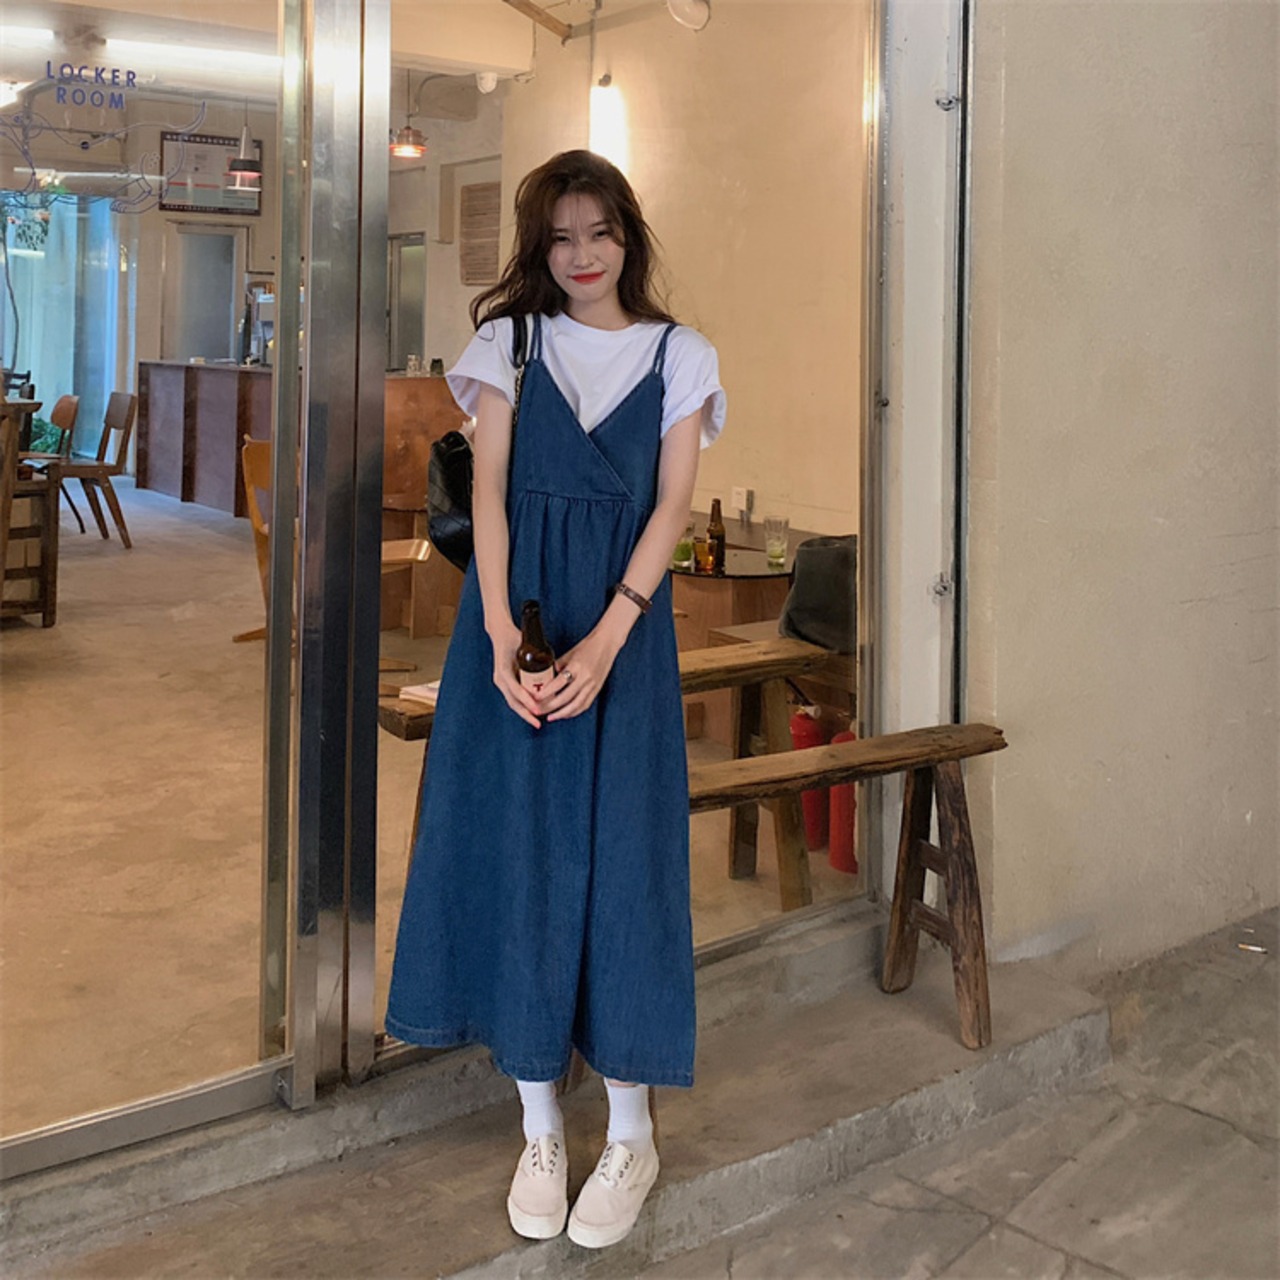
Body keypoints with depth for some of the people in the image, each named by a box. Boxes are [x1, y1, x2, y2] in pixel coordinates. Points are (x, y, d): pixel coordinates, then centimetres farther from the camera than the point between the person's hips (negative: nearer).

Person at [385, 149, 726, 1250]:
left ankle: (632, 1135, 10)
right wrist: (502, 634, -14)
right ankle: (540, 1129, 14)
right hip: (516, 611, 1)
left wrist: (603, 643, -14)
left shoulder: (677, 355, 7)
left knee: (620, 850, -2)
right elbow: (488, 490, 0)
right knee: (515, 843, 1)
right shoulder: (511, 343, 9)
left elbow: (672, 506, -2)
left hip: (624, 620, -1)